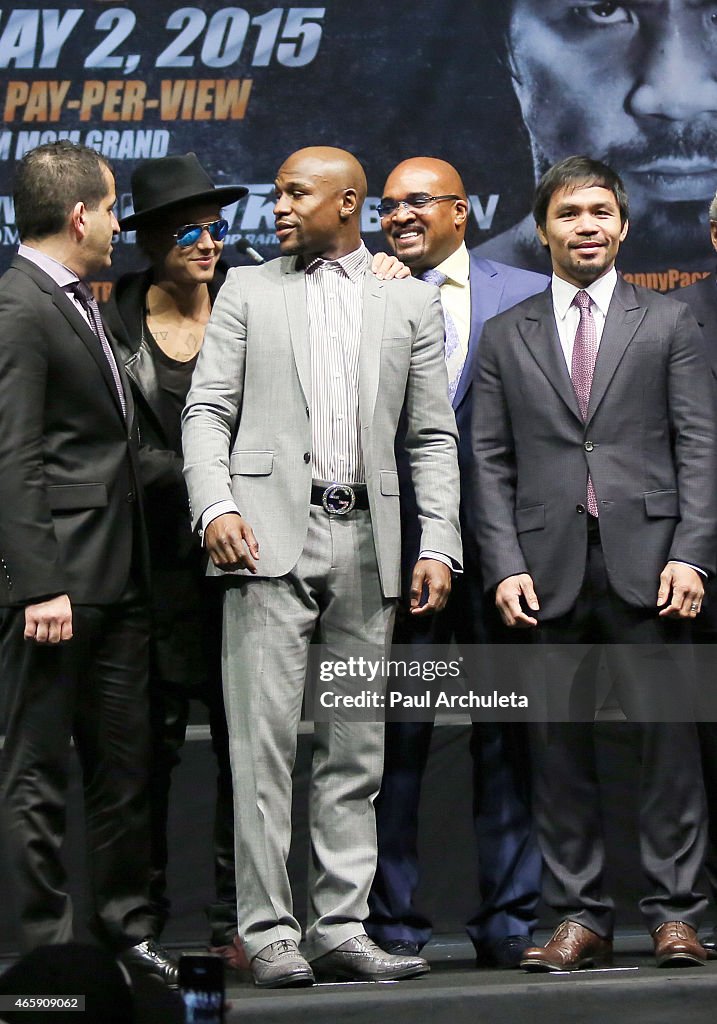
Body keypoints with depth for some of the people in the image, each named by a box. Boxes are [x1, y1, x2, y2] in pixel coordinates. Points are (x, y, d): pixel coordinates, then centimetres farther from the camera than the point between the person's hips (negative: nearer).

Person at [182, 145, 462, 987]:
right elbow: (207, 409, 5)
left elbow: (432, 438, 11)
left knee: (354, 747, 4)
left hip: (365, 540, 2)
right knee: (264, 738, -6)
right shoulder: (248, 291, 12)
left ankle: (340, 929, 8)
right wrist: (214, 505, -12)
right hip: (270, 534, -2)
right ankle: (266, 930, -3)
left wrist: (438, 545, 0)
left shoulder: (411, 305, 14)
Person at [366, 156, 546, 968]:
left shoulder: (524, 296, 7)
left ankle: (510, 921, 12)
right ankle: (392, 923, 9)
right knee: (392, 741, 2)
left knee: (506, 739, 6)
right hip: (397, 548, 0)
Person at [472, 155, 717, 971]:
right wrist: (504, 565, -3)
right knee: (559, 743, 2)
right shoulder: (505, 338, 14)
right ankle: (578, 917, 7)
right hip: (548, 566, 1)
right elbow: (491, 464, 10)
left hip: (644, 560, -1)